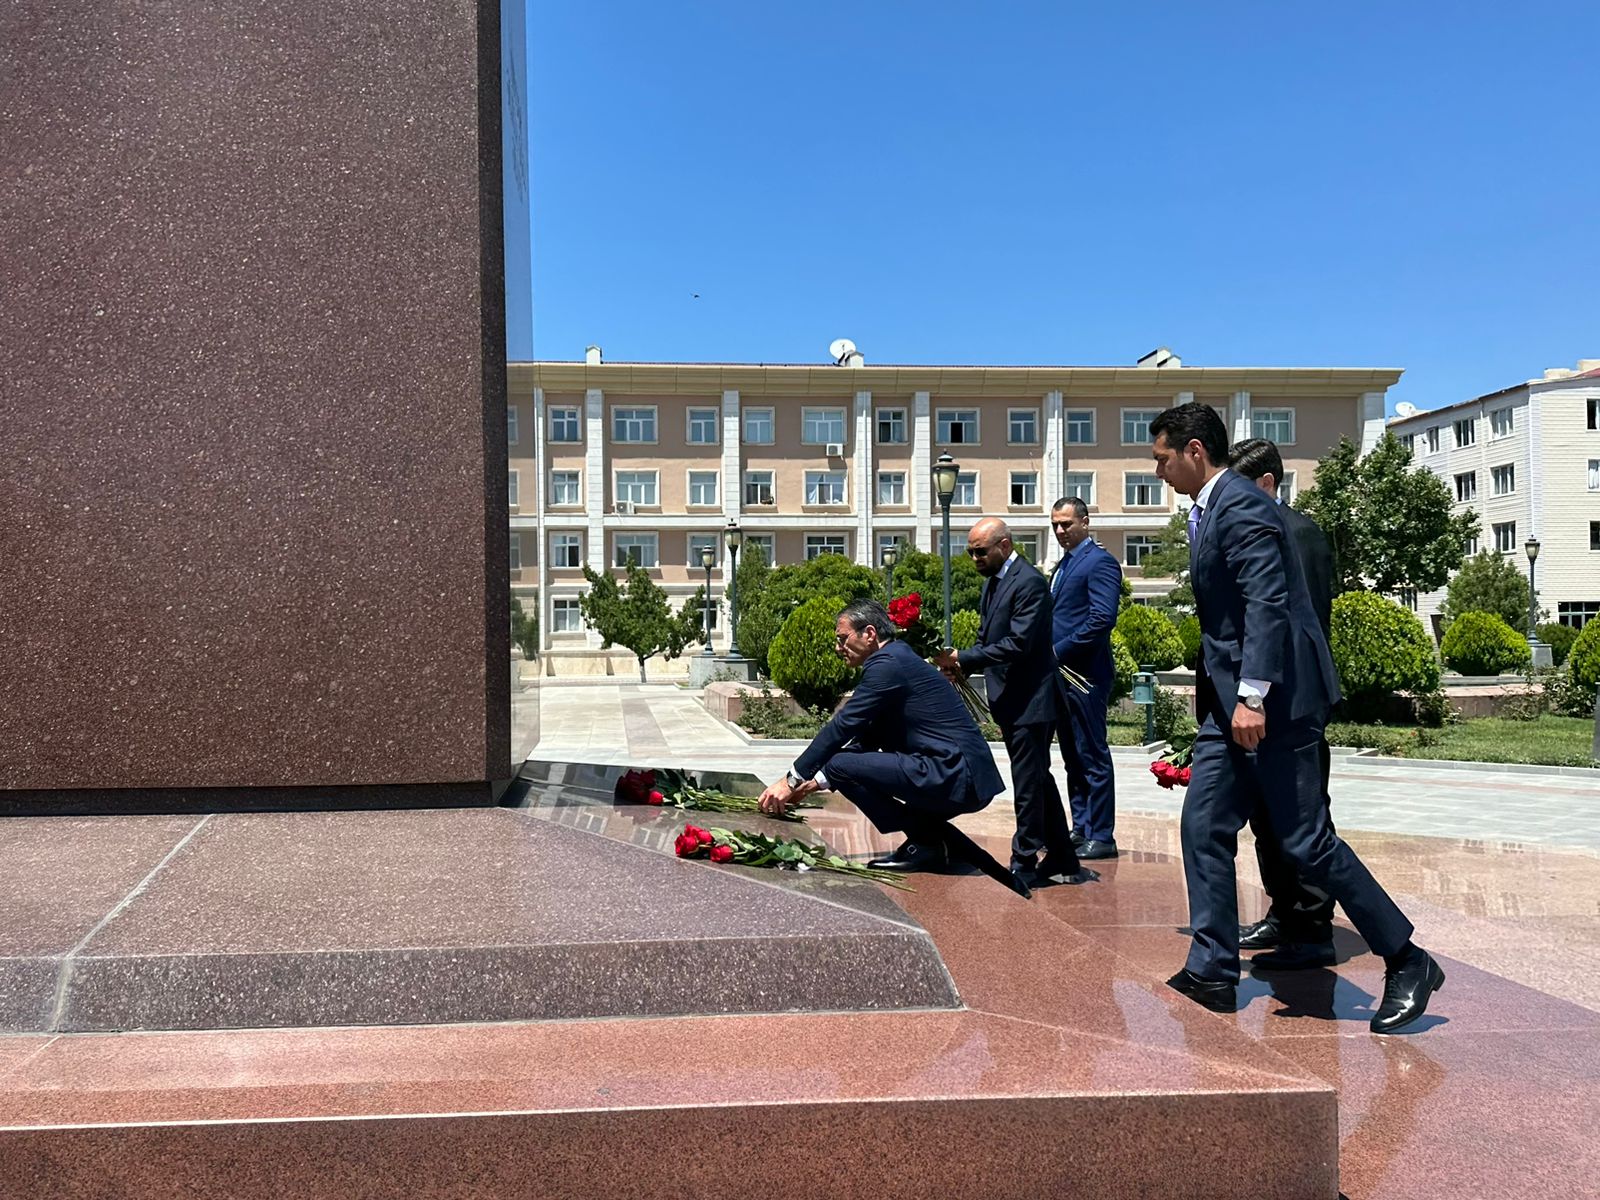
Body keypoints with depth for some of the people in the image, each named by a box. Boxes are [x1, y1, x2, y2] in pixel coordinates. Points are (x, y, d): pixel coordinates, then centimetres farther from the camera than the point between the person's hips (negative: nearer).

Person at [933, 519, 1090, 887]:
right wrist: (961, 666, -1)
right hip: (1011, 701, 10)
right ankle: (1064, 863, 24)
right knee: (1039, 782, 15)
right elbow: (987, 640, 17)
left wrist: (962, 658, -22)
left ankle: (1025, 867, 5)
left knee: (1028, 785, -3)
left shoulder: (1029, 582, -16)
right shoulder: (993, 582, 14)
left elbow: (1018, 644, -23)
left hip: (1031, 701, -10)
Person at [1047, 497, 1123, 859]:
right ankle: (1081, 829, 21)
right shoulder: (1062, 566, 19)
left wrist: (1059, 652, -16)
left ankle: (1101, 837, 3)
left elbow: (1102, 619, -19)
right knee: (1073, 758, 13)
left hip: (1085, 675, -9)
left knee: (1093, 757, -3)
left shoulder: (1100, 562, -9)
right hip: (1060, 674, 9)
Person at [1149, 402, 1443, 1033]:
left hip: (1271, 698, -10)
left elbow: (1268, 604, -24)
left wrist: (1252, 698, -29)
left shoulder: (1241, 507, -14)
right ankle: (1211, 973, 12)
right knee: (1204, 828, 6)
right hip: (1229, 698, 10)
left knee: (1306, 841, -4)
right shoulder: (1209, 509, 17)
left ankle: (1408, 963, 11)